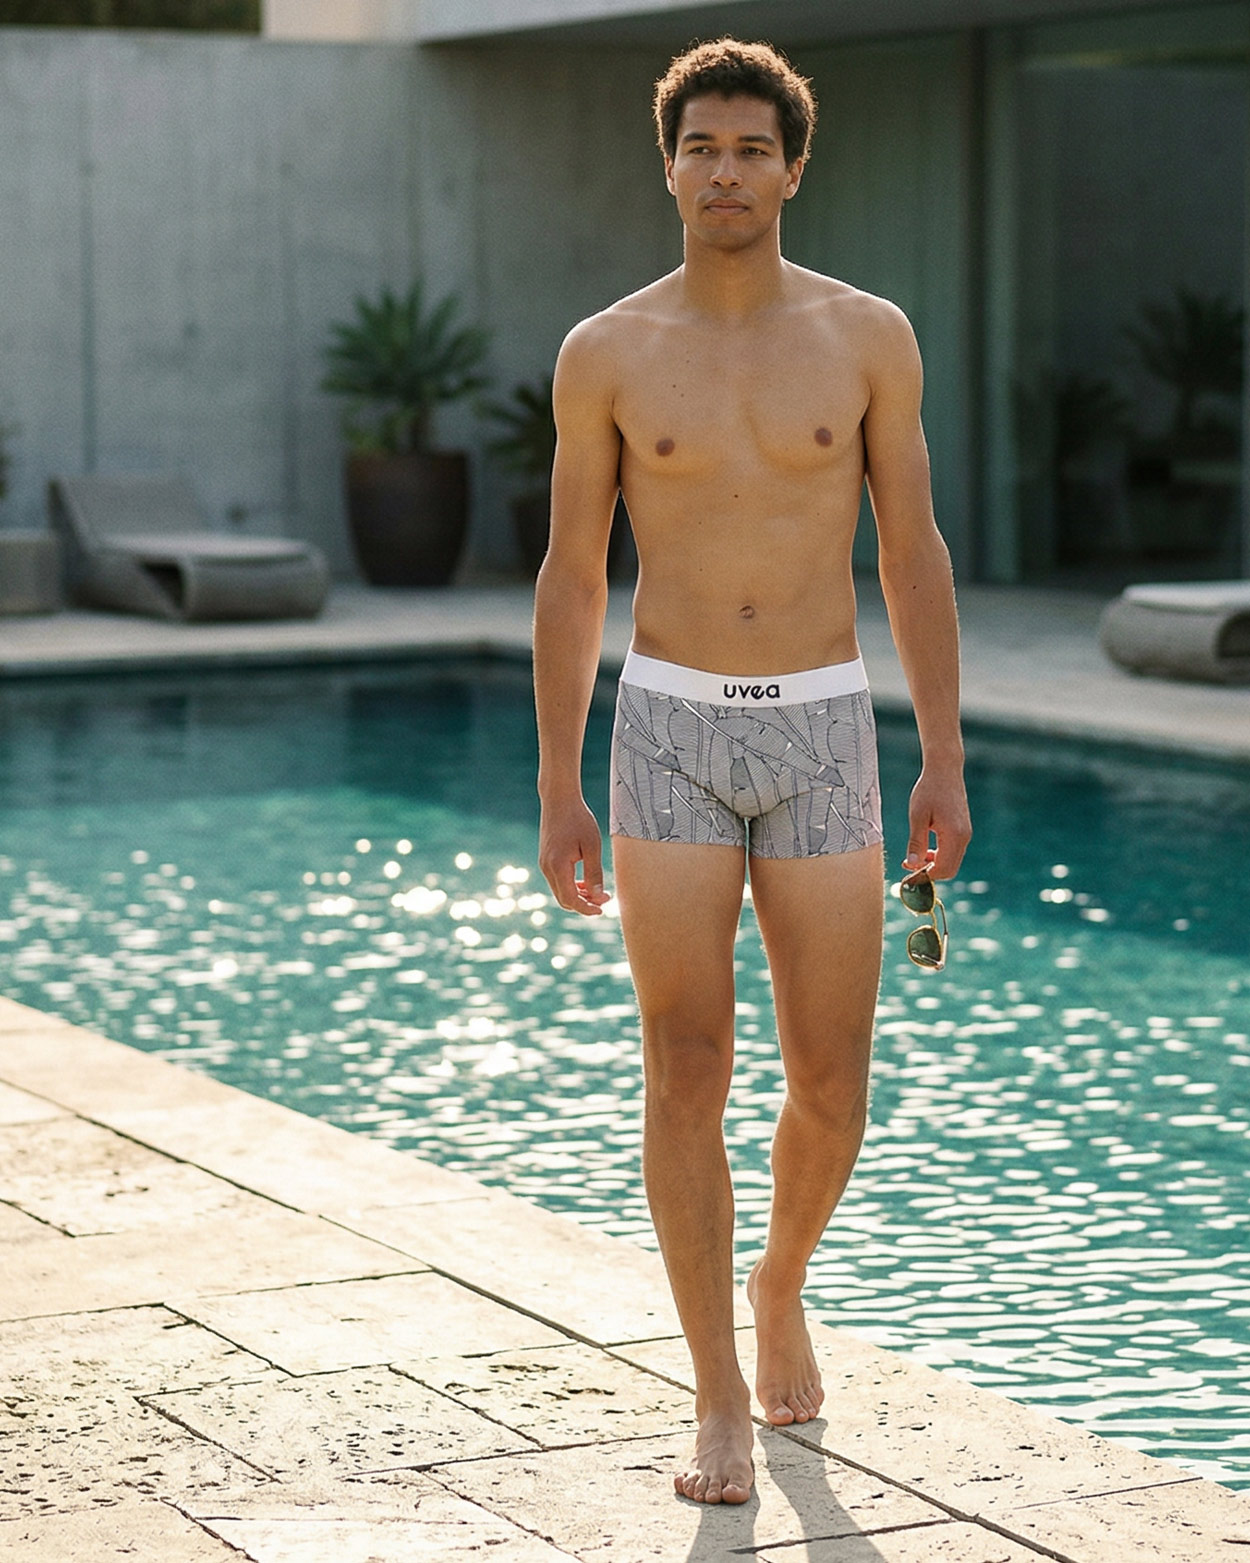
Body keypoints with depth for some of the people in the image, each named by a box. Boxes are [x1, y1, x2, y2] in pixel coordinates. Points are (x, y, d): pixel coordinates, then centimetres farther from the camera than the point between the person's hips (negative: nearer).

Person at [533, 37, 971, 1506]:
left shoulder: (868, 337, 1)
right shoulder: (606, 355, 0)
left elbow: (912, 554, 5)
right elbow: (569, 577, 4)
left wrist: (945, 764, 0)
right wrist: (556, 793, 0)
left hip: (823, 735, 1)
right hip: (669, 735, -1)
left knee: (829, 1088, 3)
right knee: (686, 1078, -5)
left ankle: (779, 1289, 35)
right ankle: (721, 1405, 6)